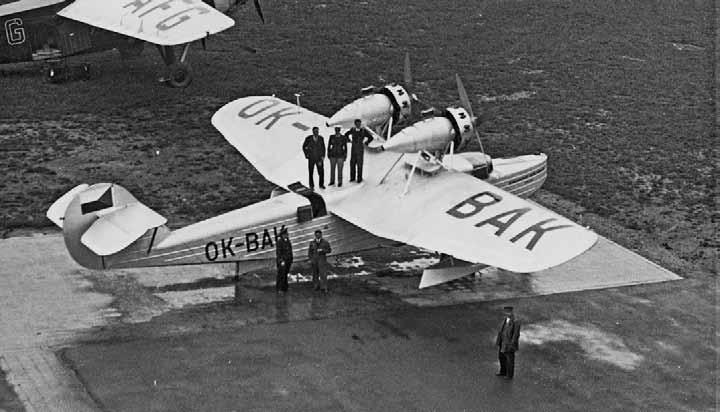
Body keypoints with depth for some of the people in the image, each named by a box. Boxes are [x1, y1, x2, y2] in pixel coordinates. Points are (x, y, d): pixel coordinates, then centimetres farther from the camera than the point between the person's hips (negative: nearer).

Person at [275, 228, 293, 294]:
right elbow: (278, 252, -16)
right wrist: (281, 261, -20)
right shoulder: (279, 241, -12)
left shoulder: (287, 241, 12)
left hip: (287, 261, 8)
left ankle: (284, 288, 14)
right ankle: (278, 289, -2)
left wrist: (291, 260, 16)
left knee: (285, 274, 10)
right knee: (281, 275, -6)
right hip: (282, 261, -7)